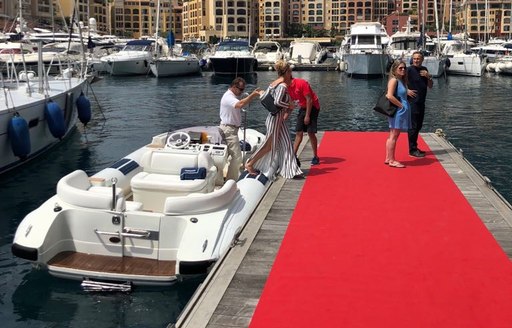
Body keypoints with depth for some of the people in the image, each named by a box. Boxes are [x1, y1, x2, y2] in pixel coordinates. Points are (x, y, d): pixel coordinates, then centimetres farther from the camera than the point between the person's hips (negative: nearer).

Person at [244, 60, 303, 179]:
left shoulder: (273, 84, 7)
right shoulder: (283, 86, -18)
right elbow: (277, 102, -25)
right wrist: (289, 106, -13)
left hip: (277, 118, 9)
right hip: (276, 119, -9)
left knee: (286, 144, 12)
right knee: (269, 145, 1)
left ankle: (290, 169, 18)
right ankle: (250, 164, 11)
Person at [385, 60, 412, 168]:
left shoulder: (401, 80, 15)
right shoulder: (394, 80, -13)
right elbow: (390, 96, -23)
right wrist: (401, 105, -17)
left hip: (401, 111, 10)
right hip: (397, 111, -10)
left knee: (392, 136, 13)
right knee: (393, 136, -6)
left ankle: (388, 158, 19)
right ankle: (392, 160, -2)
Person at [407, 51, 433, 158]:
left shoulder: (424, 70, 12)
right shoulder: (409, 70, -10)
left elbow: (430, 86, 13)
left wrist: (428, 77, -3)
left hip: (421, 102, 8)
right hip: (412, 102, -8)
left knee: (418, 126, 14)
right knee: (413, 126, -4)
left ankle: (414, 148, 23)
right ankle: (412, 150, 2)